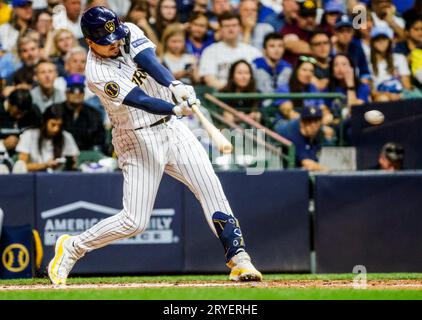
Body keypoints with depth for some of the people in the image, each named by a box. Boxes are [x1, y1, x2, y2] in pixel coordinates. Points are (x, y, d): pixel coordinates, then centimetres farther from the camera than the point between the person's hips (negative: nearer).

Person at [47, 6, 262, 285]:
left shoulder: (129, 32, -2)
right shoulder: (98, 73, -19)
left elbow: (150, 62, -20)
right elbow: (141, 101, -30)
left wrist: (174, 85, -39)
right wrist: (176, 108, -47)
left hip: (172, 128, 6)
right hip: (139, 141, -6)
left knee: (212, 190, -6)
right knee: (134, 221, -7)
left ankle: (239, 261, -4)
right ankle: (72, 248, 12)